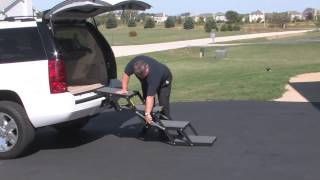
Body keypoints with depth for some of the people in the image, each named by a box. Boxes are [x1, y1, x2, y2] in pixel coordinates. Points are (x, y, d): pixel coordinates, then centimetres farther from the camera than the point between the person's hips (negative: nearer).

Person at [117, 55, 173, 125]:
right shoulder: (134, 62, -36)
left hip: (164, 79, -5)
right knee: (146, 99, 0)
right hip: (147, 80, 6)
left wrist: (147, 114, -54)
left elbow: (150, 97, -50)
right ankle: (149, 124, 11)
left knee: (163, 102, -17)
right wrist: (124, 89, -22)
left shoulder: (153, 74, -47)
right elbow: (126, 74, -17)